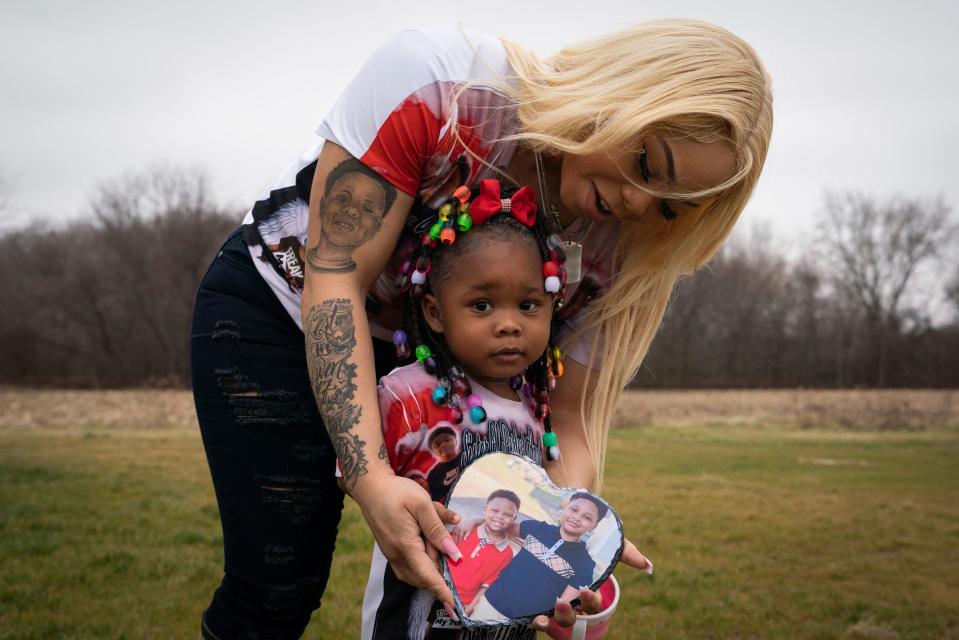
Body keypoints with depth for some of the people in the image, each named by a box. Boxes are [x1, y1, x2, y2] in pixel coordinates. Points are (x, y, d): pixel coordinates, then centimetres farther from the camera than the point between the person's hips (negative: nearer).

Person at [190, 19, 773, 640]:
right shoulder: (434, 76, -32)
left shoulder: (619, 247, -18)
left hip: (422, 361, 4)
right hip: (277, 305, -4)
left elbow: (570, 410, -13)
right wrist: (371, 477, -44)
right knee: (281, 586, -11)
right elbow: (335, 275, -33)